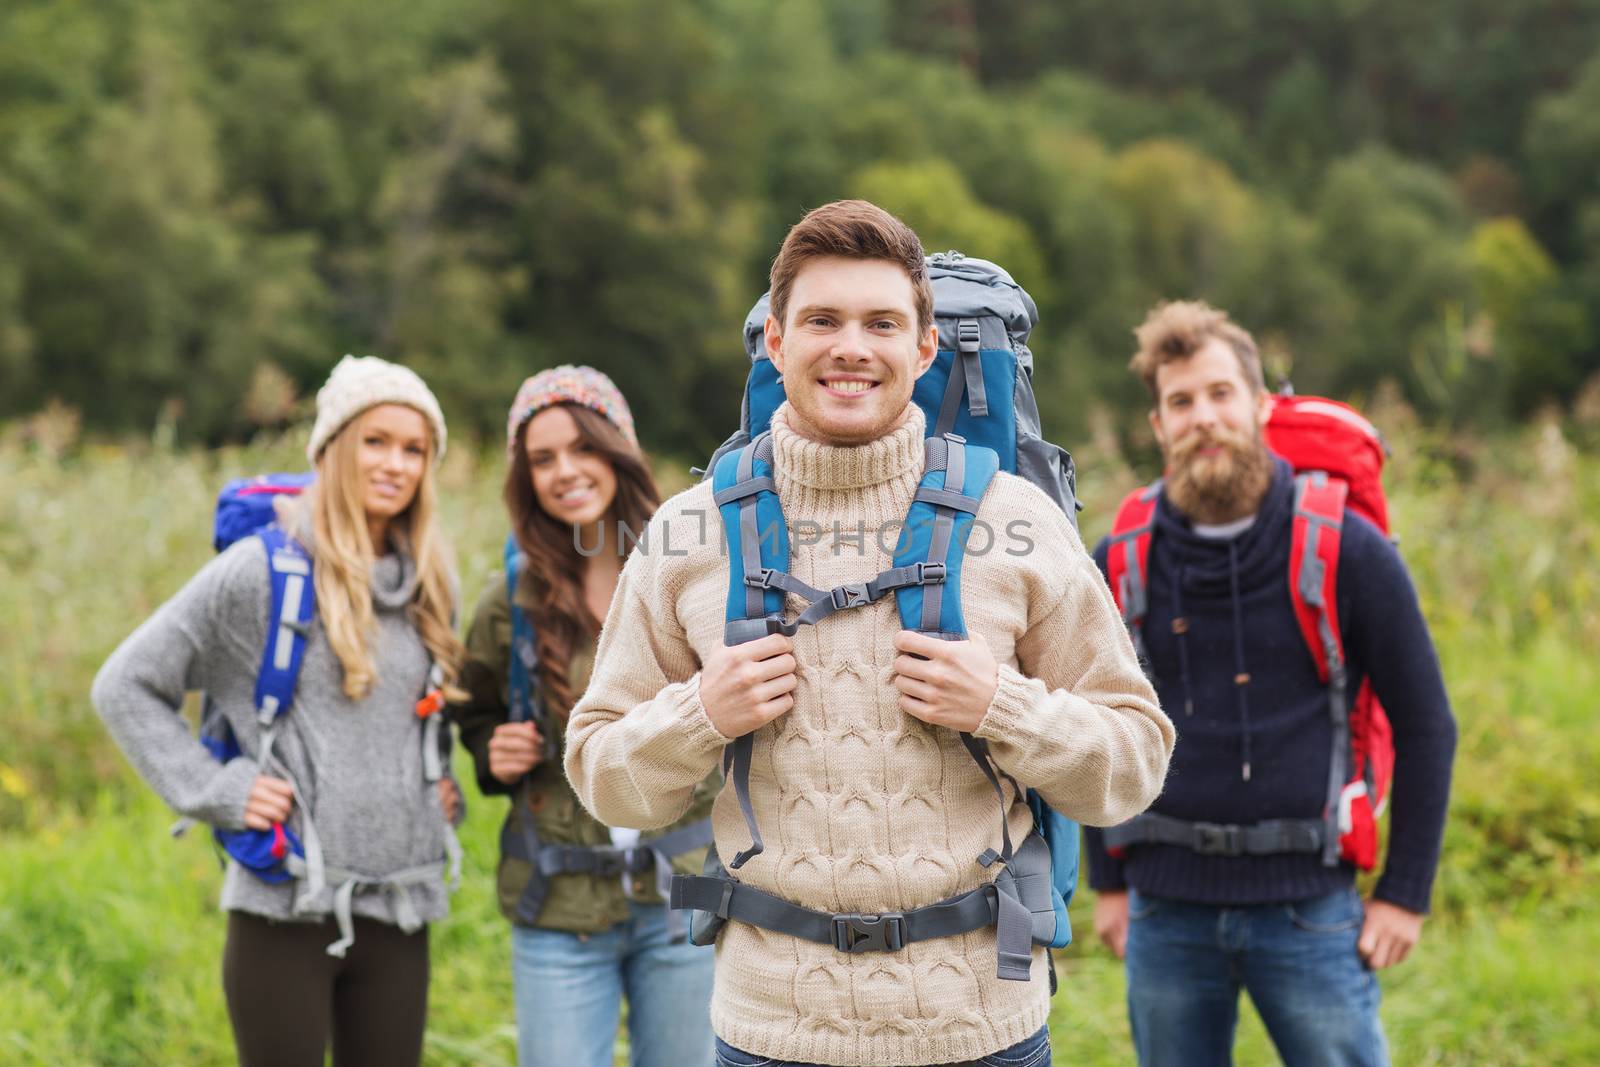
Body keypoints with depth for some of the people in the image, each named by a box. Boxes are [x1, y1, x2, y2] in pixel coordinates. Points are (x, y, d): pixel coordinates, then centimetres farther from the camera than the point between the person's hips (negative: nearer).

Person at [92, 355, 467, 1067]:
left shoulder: (426, 587, 10)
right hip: (287, 909, -5)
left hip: (399, 910, 5)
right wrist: (212, 791, -10)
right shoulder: (260, 573, -7)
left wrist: (446, 792, 10)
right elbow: (125, 687, -3)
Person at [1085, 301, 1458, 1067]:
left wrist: (1406, 891, -1)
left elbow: (1424, 725, 1)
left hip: (1306, 906, -2)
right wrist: (1107, 882, 11)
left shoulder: (1346, 550, -5)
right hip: (1167, 915, 2)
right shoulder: (1122, 565, 1)